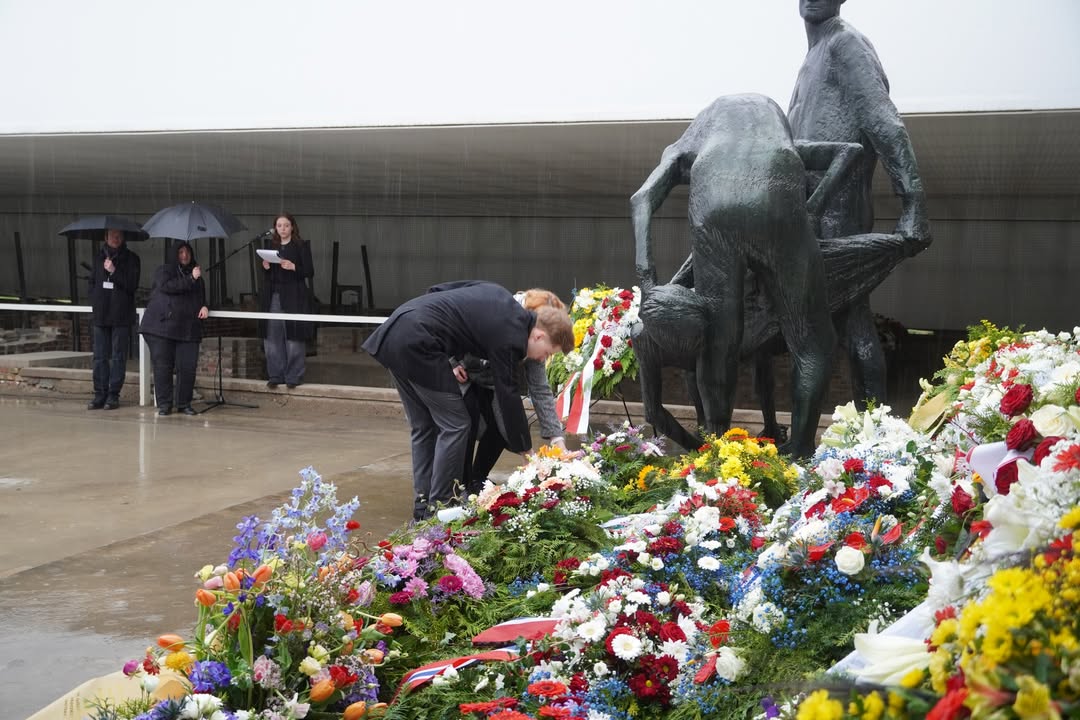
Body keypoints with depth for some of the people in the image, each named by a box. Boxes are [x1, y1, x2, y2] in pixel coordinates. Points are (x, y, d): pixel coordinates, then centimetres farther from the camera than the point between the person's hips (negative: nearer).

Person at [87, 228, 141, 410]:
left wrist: (113, 271, -17)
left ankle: (113, 395, 3)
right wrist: (95, 301, 8)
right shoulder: (100, 257, 14)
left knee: (118, 357, -1)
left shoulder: (131, 259, 1)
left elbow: (132, 285, -9)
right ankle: (100, 395, 7)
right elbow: (92, 282, 21)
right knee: (100, 356, 3)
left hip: (122, 316, -4)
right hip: (101, 315, 4)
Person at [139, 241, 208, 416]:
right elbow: (166, 286, -16)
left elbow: (202, 297, 31)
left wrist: (204, 306, 8)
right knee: (163, 366, -4)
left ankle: (184, 404, 8)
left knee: (187, 367, -3)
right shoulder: (164, 270, 5)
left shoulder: (197, 276, 22)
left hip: (188, 329, 4)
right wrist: (190, 279, -15)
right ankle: (164, 404, 4)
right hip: (163, 326, -4)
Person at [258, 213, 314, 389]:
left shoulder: (301, 246, 0)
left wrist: (293, 267, -19)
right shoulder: (271, 246, 15)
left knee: (293, 338, -5)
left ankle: (294, 376, 3)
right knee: (273, 337, 3)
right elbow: (267, 275, 20)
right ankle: (276, 375, 12)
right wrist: (265, 267, -1)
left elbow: (310, 272, -4)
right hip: (273, 296, 5)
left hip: (294, 297, -5)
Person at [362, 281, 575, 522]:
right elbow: (508, 398, -4)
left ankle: (422, 509, 19)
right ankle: (437, 510, 2)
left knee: (424, 427, 15)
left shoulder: (500, 296, 16)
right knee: (454, 425, -2)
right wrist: (526, 451, 7)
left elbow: (439, 290, 21)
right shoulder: (510, 338, -9)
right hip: (417, 342, -10)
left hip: (392, 334, 10)